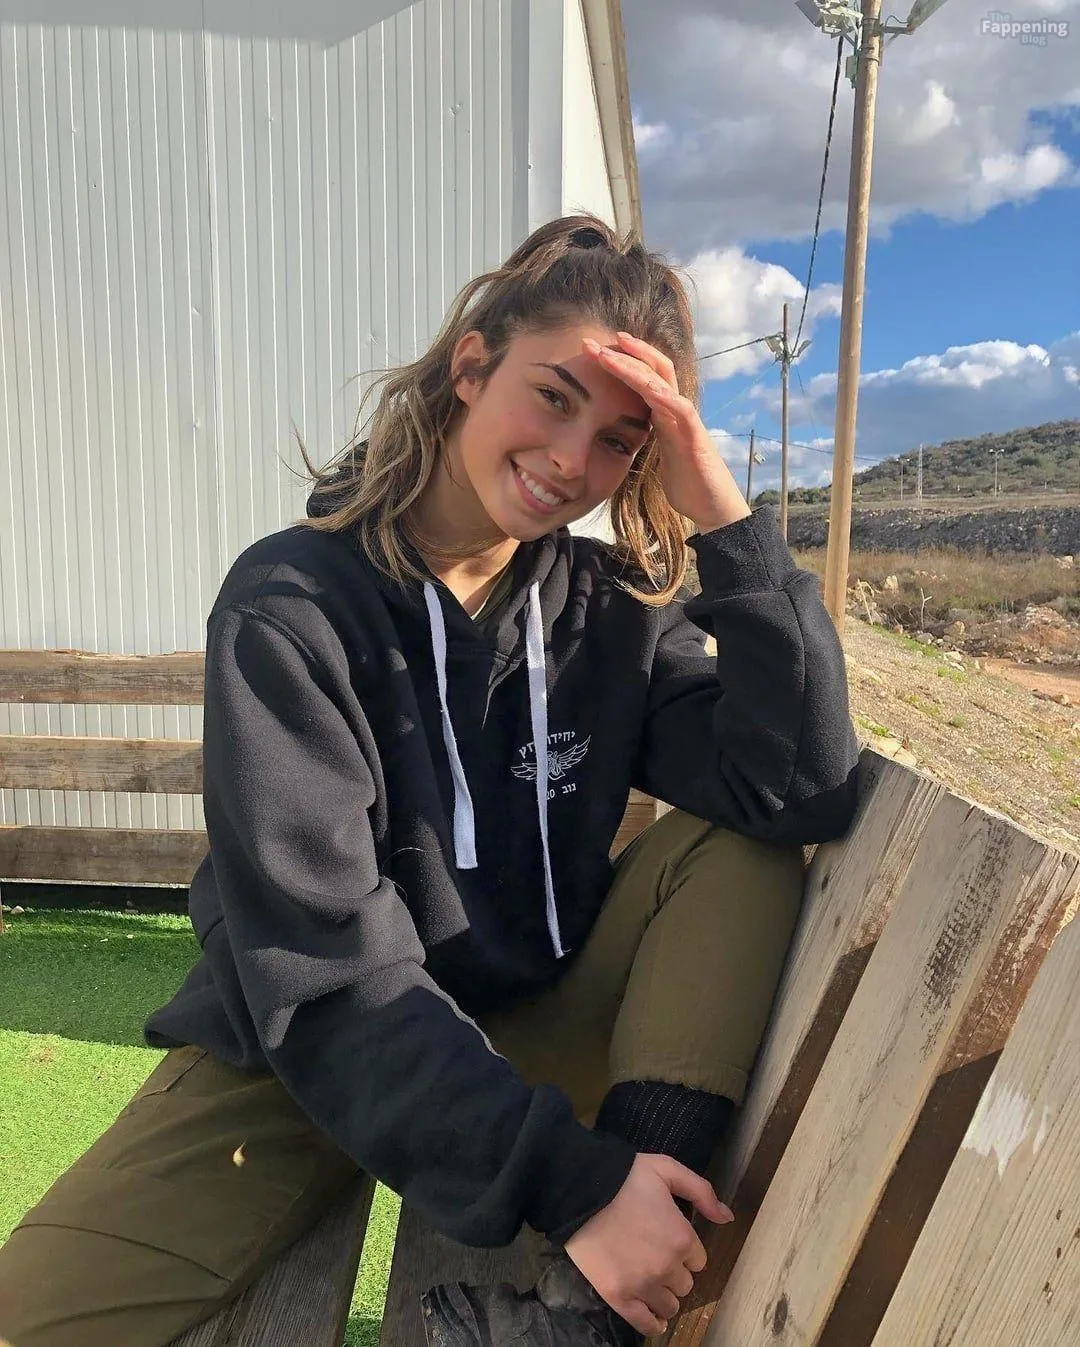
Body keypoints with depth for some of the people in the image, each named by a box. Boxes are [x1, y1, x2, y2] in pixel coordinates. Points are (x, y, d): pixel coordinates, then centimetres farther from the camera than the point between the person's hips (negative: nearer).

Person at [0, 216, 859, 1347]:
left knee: (738, 838, -18)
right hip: (307, 1057, -3)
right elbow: (324, 965, -23)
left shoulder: (615, 613, -5)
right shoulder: (291, 605, -17)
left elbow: (807, 794, -17)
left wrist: (725, 519, -23)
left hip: (541, 1033, 4)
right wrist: (568, 1178, -29)